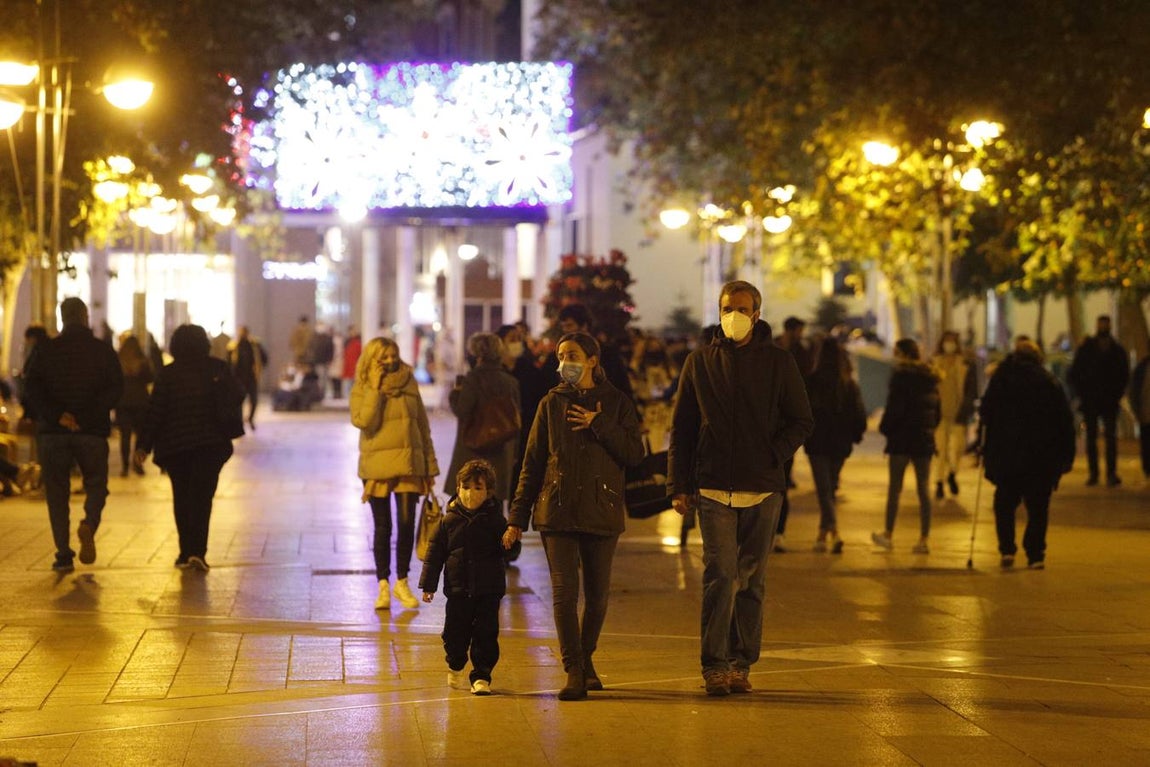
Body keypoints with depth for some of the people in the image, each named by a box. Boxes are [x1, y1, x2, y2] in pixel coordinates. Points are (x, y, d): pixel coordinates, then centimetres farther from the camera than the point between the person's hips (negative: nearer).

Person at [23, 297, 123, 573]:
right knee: (96, 485, 14)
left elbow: (32, 386, -8)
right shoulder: (103, 350, 3)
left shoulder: (45, 349, 3)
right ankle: (89, 524, -16)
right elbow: (115, 388, -7)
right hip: (93, 432, 0)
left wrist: (56, 415, -12)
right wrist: (87, 417, -11)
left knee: (56, 491, 7)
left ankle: (63, 554, 0)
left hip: (53, 432, 0)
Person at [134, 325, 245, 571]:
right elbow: (237, 395, -1)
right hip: (211, 445, -1)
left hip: (174, 446, 1)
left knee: (181, 498, 13)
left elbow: (155, 411, -5)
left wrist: (144, 445, -3)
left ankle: (186, 553, 14)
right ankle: (197, 551, -18)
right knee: (202, 496, -2)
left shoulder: (167, 374, -3)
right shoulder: (217, 368, -3)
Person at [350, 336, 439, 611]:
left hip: (409, 465, 2)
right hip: (377, 468, -2)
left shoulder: (409, 384, 7)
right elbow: (363, 422, -18)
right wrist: (376, 388, -16)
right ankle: (383, 586, 12)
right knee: (383, 527, 3)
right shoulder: (362, 390, 0)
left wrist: (430, 464, 9)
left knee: (406, 524, 0)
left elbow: (423, 426, 11)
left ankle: (402, 582, 13)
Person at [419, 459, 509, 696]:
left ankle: (481, 676, 8)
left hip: (488, 589, -1)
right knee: (455, 632, 9)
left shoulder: (494, 519, -1)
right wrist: (428, 584, 5)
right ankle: (455, 667, 34)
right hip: (458, 589, 1)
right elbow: (436, 552, 7)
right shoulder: (450, 520, 2)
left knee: (486, 634, -2)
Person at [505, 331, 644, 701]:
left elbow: (635, 454, -5)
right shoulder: (552, 403, 8)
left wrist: (599, 424, -13)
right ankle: (574, 672, -6)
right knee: (564, 592, -9)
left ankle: (586, 659, 26)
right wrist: (518, 518, 5)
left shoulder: (616, 403, 5)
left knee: (597, 594, 5)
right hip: (557, 510, 0)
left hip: (601, 512, 0)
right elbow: (532, 463, 8)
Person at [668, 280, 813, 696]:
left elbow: (801, 421, 10)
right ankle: (714, 666, -8)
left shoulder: (778, 362, 7)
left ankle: (741, 664, 12)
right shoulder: (700, 362, 8)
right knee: (720, 575, -10)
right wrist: (679, 485, 4)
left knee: (751, 579, 5)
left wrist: (772, 455, -7)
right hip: (713, 488, -1)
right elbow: (681, 428, 11)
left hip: (762, 489, 1)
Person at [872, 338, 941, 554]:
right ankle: (924, 538, 3)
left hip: (902, 438, -5)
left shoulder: (901, 375, -11)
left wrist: (885, 428, -2)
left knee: (895, 487, 3)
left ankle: (888, 534, 6)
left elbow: (894, 407, -15)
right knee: (923, 488, 6)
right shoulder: (930, 378, 10)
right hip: (925, 439, 5)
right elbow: (937, 409, 15)